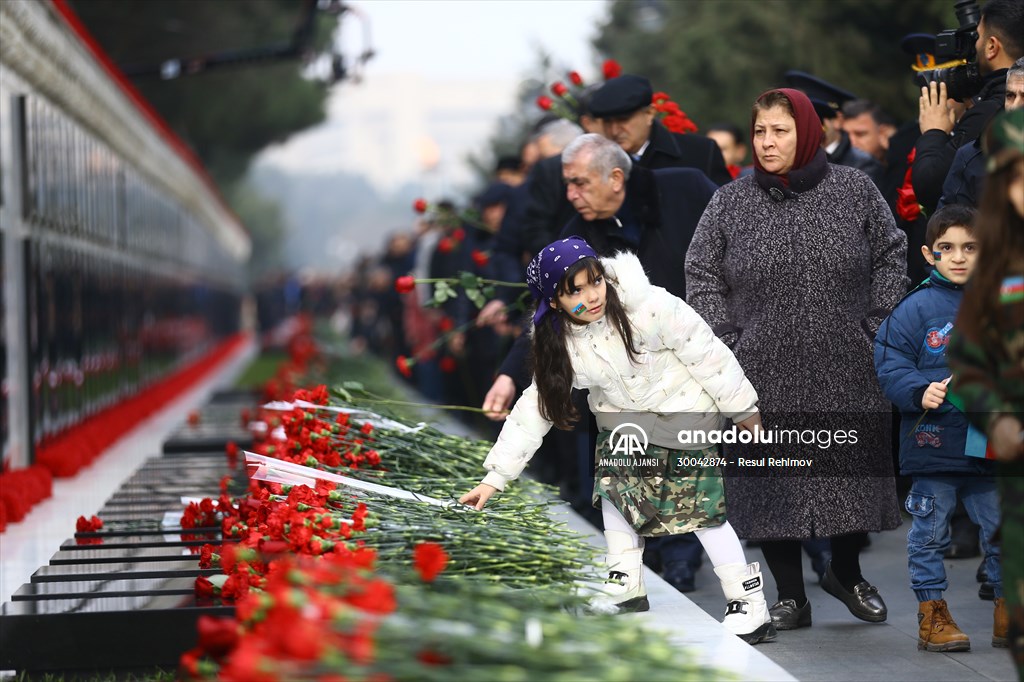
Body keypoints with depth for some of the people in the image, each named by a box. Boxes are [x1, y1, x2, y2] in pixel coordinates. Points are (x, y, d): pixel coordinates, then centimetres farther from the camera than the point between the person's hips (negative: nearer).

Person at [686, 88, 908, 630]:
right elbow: (701, 275, 6)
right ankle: (790, 598, 12)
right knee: (772, 479, 0)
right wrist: (727, 341, -3)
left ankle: (845, 573, 30)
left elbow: (890, 255, 8)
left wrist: (876, 326, 1)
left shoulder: (855, 191, 1)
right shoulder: (729, 203, 2)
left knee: (852, 469, 5)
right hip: (765, 378, 0)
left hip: (846, 376, 0)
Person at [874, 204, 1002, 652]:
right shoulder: (916, 308, -5)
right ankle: (932, 615, 14)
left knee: (1001, 531, 10)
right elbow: (890, 365, -8)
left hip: (990, 443, 4)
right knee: (930, 534, 4)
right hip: (933, 443, -3)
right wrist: (921, 393, -22)